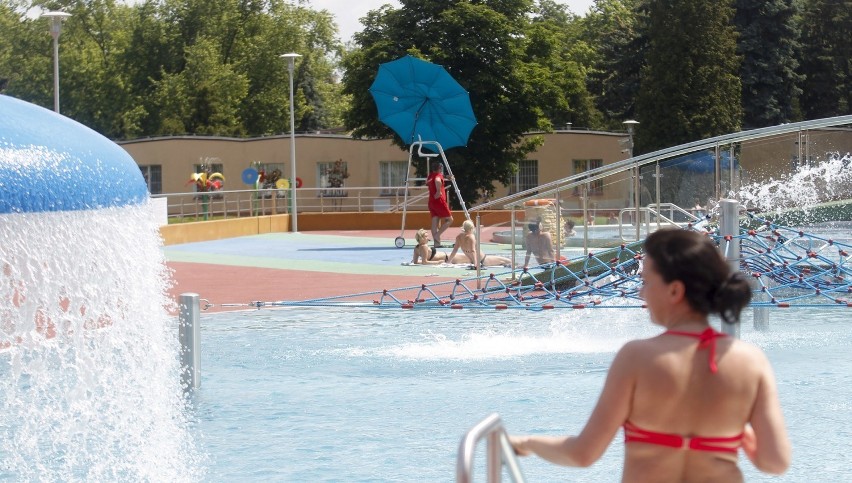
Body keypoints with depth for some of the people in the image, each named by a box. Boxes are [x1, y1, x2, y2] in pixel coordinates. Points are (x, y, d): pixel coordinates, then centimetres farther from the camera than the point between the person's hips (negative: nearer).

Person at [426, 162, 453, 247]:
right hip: (439, 201, -8)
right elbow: (437, 181, -36)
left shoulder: (430, 176, 12)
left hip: (431, 202, 8)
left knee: (435, 223, 5)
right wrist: (438, 191, -29)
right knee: (449, 220, 2)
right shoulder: (439, 176, -11)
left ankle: (437, 243, 2)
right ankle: (437, 235, -13)